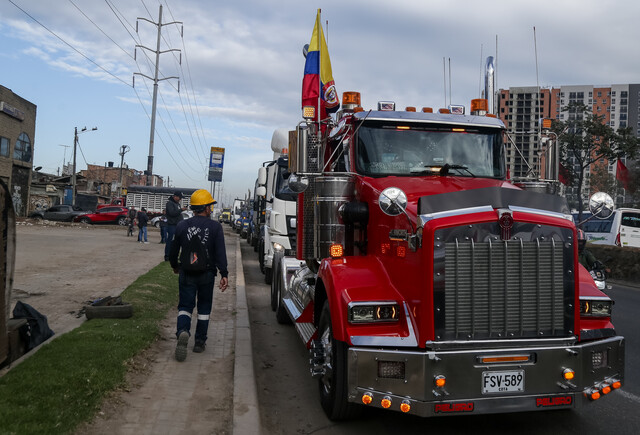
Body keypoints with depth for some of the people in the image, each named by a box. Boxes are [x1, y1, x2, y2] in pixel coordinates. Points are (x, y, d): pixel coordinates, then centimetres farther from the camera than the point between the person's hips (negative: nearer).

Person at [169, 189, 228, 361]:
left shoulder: (182, 226, 0)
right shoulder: (215, 227, -7)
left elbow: (173, 250, 9)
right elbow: (221, 253, -13)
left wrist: (174, 266, 27)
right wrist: (224, 274, -12)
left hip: (186, 275, 1)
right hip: (207, 275, -1)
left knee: (185, 306, 5)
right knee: (204, 307, 13)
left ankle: (182, 331, -23)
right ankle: (199, 342, 18)